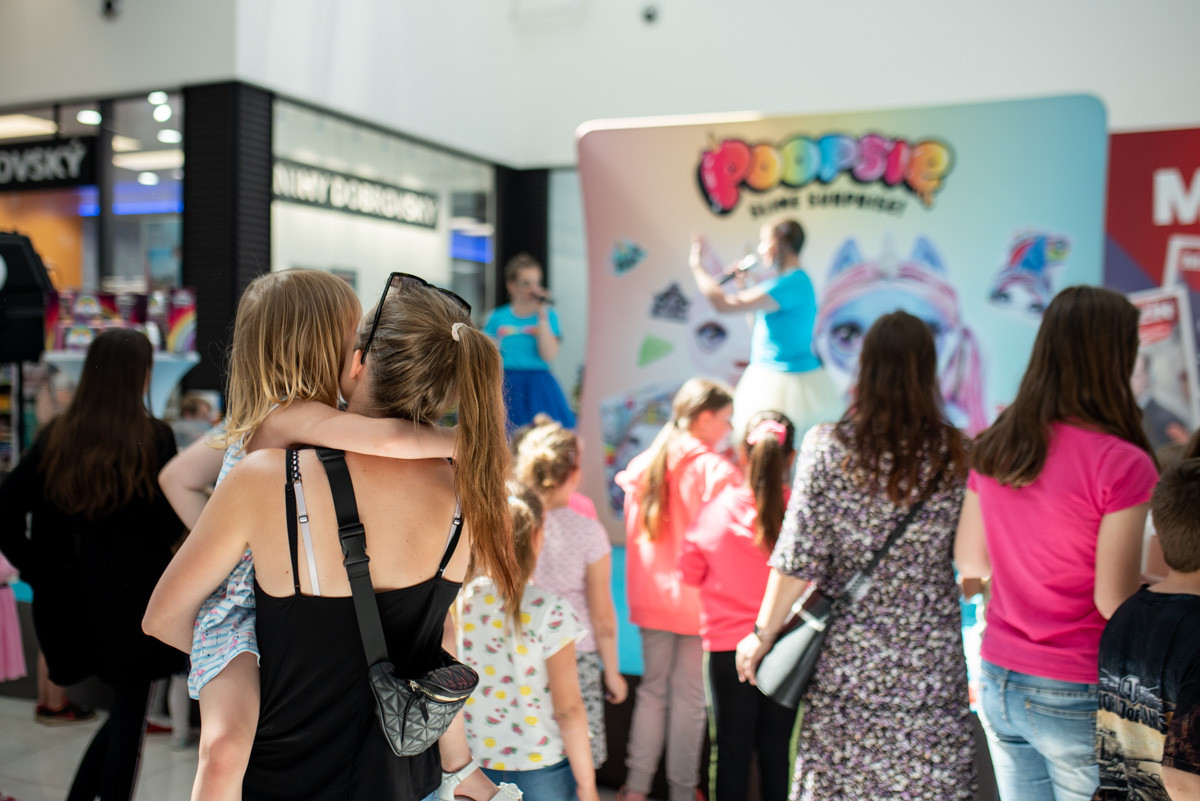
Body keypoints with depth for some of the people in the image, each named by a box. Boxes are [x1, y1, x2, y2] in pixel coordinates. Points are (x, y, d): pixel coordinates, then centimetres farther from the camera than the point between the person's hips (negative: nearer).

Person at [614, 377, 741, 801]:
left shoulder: (644, 464, 6)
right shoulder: (715, 469, -12)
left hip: (651, 598, 6)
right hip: (697, 600, -5)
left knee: (653, 689, 16)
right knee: (689, 697, 6)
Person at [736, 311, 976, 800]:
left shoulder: (827, 447, -8)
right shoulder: (958, 455, -5)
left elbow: (798, 561, -8)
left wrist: (762, 636, 3)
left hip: (845, 662, 0)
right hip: (930, 664, 1)